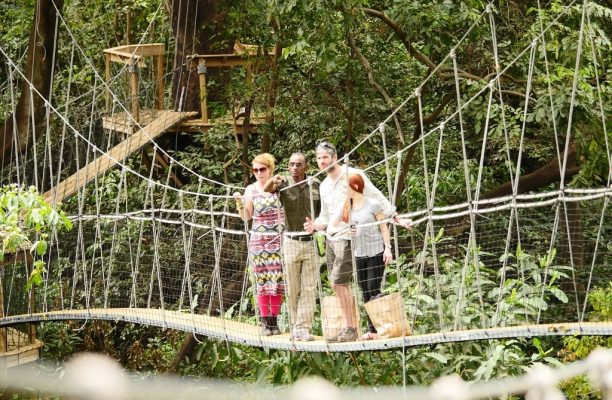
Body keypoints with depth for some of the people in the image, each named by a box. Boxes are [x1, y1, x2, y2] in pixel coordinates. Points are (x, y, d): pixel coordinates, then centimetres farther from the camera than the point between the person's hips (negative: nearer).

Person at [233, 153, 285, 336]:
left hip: (279, 239, -1)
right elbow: (246, 217, 9)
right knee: (262, 280, -1)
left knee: (277, 280, -2)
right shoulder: (251, 190, 5)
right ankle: (265, 321, 5)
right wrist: (239, 203, -8)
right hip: (258, 239, 1)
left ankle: (274, 320, 7)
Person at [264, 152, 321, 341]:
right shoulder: (284, 183, -3)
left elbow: (323, 210, 13)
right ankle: (295, 326, 15)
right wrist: (272, 181, -43)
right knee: (292, 289, 6)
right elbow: (266, 190, -22)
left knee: (308, 288, 0)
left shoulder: (315, 184, 3)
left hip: (312, 242, 1)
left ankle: (304, 328, 2)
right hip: (291, 242, -1)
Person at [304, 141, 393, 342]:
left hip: (347, 236, -8)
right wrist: (314, 225, 2)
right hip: (331, 237, 8)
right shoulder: (324, 186, 16)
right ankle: (351, 326, 14)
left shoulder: (352, 175, -8)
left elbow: (377, 198, -9)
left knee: (339, 281, -13)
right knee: (337, 283, 7)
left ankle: (350, 328, -6)